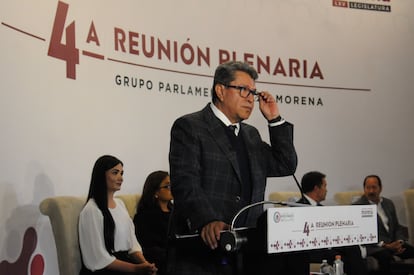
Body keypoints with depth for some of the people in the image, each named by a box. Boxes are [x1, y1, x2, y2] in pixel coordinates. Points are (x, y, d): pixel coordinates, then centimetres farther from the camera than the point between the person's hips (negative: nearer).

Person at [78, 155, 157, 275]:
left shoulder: (120, 203, 16)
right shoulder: (91, 210, -9)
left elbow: (132, 242, 13)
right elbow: (99, 259, -12)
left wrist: (144, 263, -5)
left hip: (125, 261, 7)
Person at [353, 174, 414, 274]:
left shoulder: (388, 203, 17)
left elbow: (397, 227, 19)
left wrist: (399, 243, -3)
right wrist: (385, 245, -18)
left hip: (393, 243, 6)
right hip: (374, 246, -6)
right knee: (385, 256, -37)